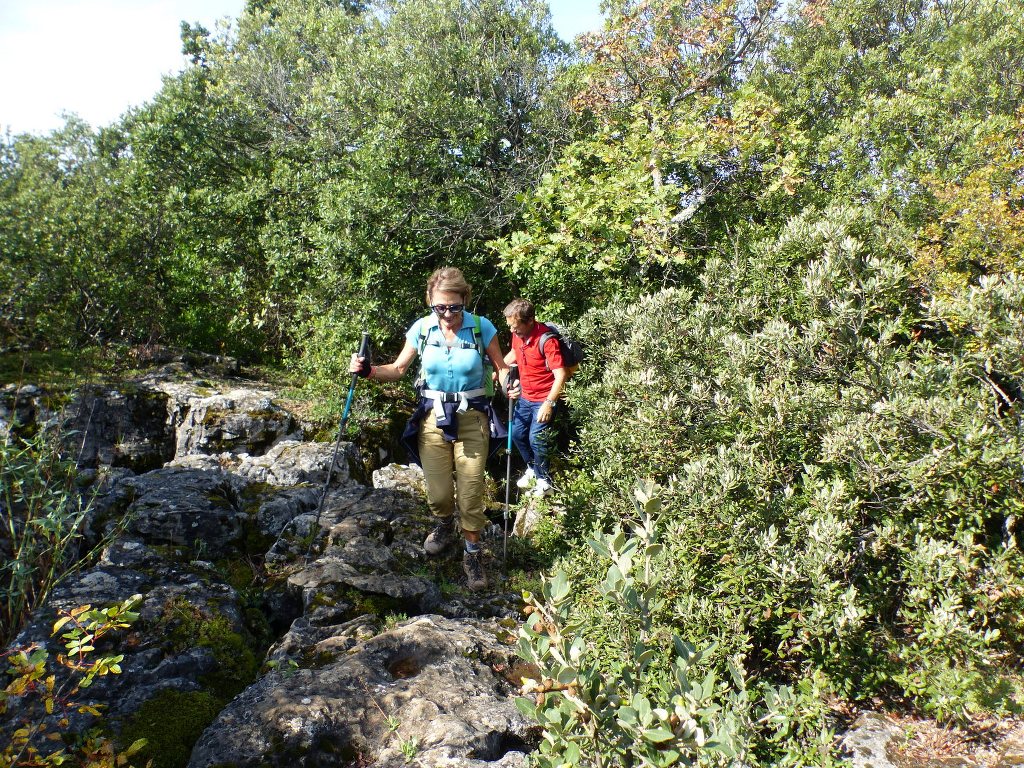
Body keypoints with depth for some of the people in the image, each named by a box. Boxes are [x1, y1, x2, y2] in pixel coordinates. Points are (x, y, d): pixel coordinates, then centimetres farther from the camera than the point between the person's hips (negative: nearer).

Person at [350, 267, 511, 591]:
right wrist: (369, 370, -13)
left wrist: (509, 381, -23)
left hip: (472, 420, -1)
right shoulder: (421, 328, -4)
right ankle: (444, 527, 41)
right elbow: (398, 369, 4)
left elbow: (501, 366, 0)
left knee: (471, 492, 1)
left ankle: (472, 554, 23)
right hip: (433, 418, 2)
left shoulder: (481, 327, -9)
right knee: (438, 492, 6)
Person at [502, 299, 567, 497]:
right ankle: (532, 468, 37)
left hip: (544, 399, -8)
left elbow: (561, 375, -28)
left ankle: (544, 480, 11)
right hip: (525, 396, 8)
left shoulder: (546, 340, -27)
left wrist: (549, 403, -32)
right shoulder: (517, 334, -4)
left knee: (536, 439, -10)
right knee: (517, 433, 14)